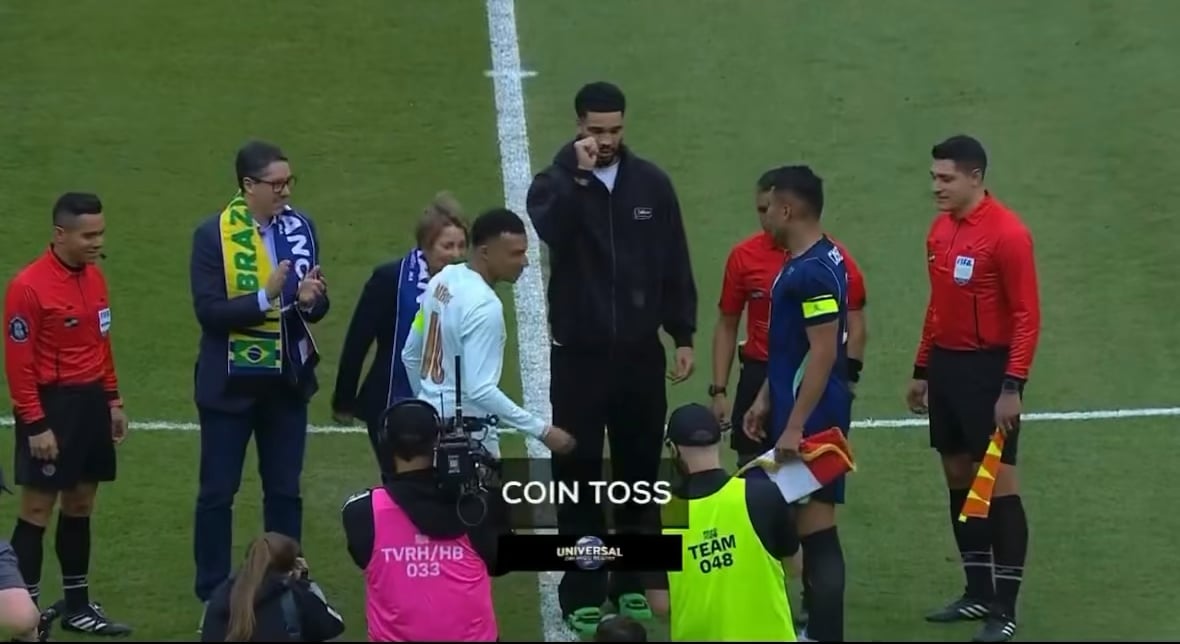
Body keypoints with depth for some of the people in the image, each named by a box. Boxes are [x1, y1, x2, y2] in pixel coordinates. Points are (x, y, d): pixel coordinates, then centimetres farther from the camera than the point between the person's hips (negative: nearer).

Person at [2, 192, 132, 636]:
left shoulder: (94, 276, 7)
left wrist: (112, 400, 15)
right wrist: (36, 425, -18)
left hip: (91, 402, 8)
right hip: (51, 403, -7)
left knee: (80, 505, 14)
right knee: (38, 510, -2)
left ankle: (77, 606, 22)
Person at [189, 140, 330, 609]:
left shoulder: (300, 227, 1)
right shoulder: (214, 235, -13)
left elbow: (316, 307, 5)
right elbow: (209, 310, -19)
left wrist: (310, 299, -18)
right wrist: (264, 297, -29)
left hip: (287, 380, 4)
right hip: (231, 382, -4)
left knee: (285, 490, 12)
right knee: (218, 492, 5)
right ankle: (213, 594, 14)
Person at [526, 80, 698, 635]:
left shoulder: (651, 183, 2)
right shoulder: (555, 184, -5)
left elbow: (675, 265, 6)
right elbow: (551, 231, -28)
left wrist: (683, 336, 4)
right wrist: (578, 176, -31)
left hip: (641, 354, 2)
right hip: (578, 356, -2)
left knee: (639, 473, 10)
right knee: (578, 476, 1)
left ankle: (633, 582, 22)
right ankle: (583, 592, 8)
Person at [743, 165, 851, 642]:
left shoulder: (814, 271, -20)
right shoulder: (802, 264, 12)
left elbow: (823, 354, -23)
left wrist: (795, 426, -24)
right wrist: (765, 401, 20)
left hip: (811, 417, -10)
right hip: (794, 407, 10)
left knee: (815, 523, -6)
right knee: (806, 521, 15)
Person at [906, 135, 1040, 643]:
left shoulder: (1006, 233, -14)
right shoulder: (941, 230, 9)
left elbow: (1027, 314, -15)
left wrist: (1013, 386, -20)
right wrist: (922, 369, 17)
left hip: (988, 369, -8)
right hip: (946, 366, 8)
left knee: (998, 483, -5)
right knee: (959, 477, 12)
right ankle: (979, 593, 23)